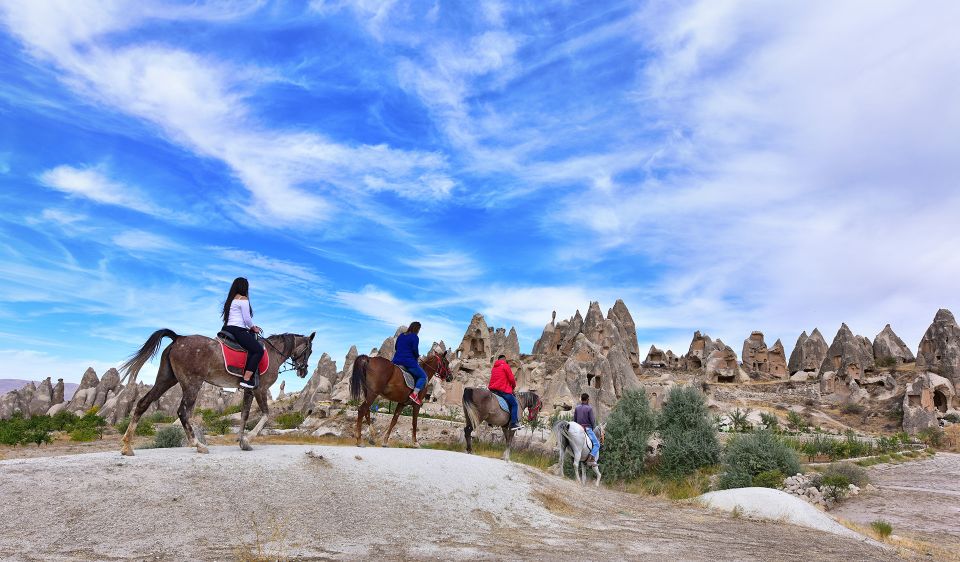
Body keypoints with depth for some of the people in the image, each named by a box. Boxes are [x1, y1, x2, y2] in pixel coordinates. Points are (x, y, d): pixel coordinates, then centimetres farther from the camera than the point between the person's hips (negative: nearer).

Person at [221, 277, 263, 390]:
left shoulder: (230, 299, 21)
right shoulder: (243, 299, -6)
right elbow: (247, 319, -10)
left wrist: (251, 327, 18)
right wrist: (253, 328, 8)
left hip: (227, 329, 10)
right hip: (238, 331, -10)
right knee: (259, 350, -9)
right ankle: (246, 379, -17)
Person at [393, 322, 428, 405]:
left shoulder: (401, 336, 16)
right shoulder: (415, 337, -7)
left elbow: (396, 347, 21)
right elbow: (415, 349, -14)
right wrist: (417, 357, 4)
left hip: (396, 361, 7)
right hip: (409, 362, -7)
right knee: (423, 376, 5)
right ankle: (415, 394, -12)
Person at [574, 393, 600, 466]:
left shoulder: (577, 408, 5)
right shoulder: (589, 408, -11)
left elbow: (574, 419, 8)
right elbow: (592, 420, -10)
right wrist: (593, 427, 8)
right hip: (587, 428, -6)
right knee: (596, 444, -1)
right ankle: (590, 459, -18)